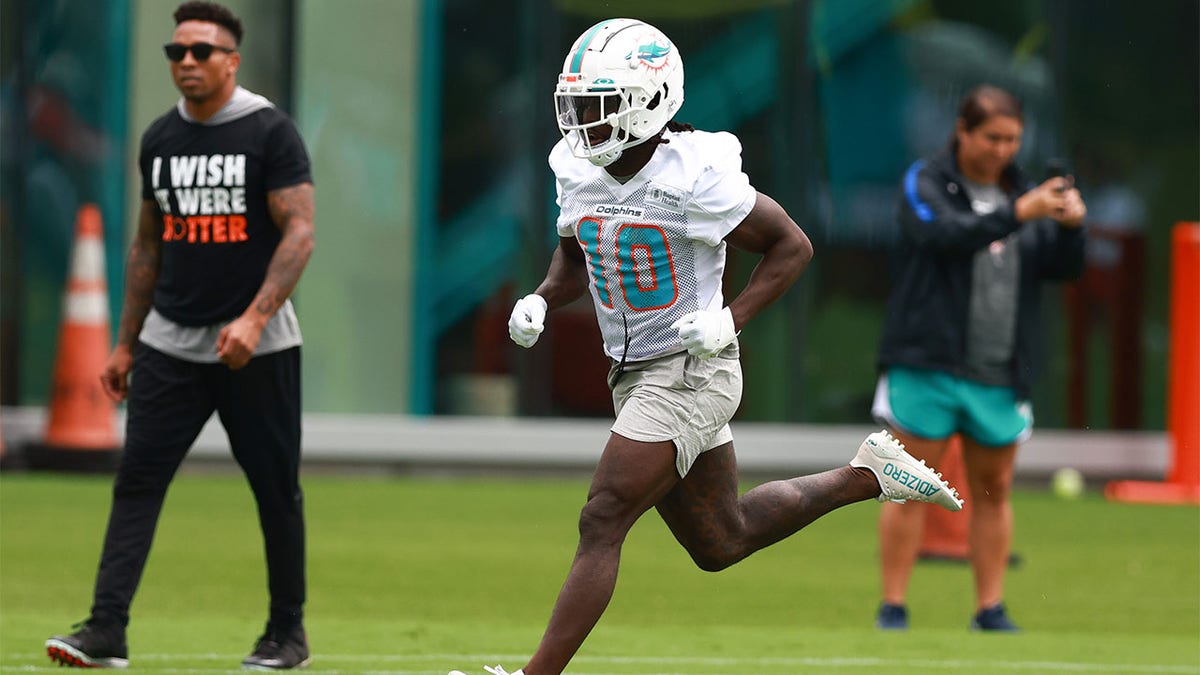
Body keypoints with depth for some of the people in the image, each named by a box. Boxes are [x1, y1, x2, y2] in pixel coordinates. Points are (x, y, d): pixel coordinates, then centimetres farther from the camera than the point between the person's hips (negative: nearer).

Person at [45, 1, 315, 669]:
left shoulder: (270, 132, -7)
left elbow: (299, 233, -13)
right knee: (136, 480, -6)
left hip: (256, 346, -4)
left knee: (276, 488, 3)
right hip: (170, 342, 5)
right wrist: (126, 344, 16)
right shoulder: (160, 140, 10)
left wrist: (254, 319, -23)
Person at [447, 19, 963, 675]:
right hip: (634, 375, 8)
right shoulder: (580, 172, 0)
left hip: (691, 371, -8)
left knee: (601, 525, -14)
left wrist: (731, 319, -22)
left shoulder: (695, 177, -21)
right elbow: (574, 260, 18)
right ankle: (867, 477, 35)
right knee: (720, 543, 19)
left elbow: (791, 246, -10)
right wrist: (539, 301, -2)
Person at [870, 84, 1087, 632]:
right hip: (926, 366, -4)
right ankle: (893, 606, 1)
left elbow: (1063, 269, 6)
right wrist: (1016, 215, -28)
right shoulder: (925, 183, -1)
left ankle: (990, 608, 13)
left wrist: (1071, 227, -15)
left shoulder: (1021, 191, 11)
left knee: (993, 489, 7)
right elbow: (944, 235, -20)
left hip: (1000, 374, 4)